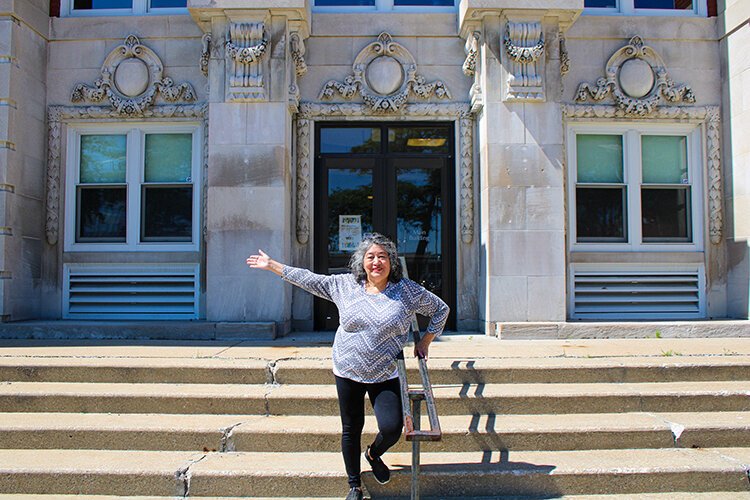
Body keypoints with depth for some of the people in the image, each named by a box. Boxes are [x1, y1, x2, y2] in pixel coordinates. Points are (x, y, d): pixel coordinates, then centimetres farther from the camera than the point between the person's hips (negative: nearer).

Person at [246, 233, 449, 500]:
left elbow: (441, 310, 8)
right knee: (351, 430, 10)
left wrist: (424, 342, 5)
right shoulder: (345, 285, 1)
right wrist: (272, 265, 11)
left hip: (386, 376, -1)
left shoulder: (407, 289, -4)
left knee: (392, 428, -12)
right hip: (348, 372, 2)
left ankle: (374, 454, 25)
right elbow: (310, 279, 8)